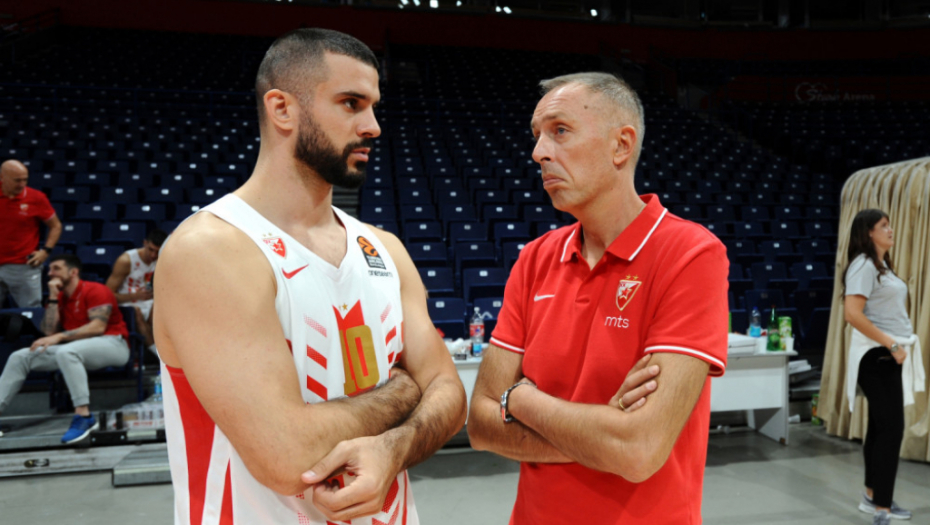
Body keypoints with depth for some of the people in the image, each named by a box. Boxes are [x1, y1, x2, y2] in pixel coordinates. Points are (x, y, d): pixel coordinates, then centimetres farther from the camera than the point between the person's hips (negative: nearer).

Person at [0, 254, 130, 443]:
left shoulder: (95, 290, -6)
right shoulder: (60, 297, 16)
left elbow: (98, 327, -19)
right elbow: (49, 331, 4)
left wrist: (59, 337, -25)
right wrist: (53, 298, -1)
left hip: (112, 344, -8)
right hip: (77, 349, 8)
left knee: (65, 352, -38)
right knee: (20, 357, -1)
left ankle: (83, 415, -41)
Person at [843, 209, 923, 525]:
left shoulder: (882, 266, 17)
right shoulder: (863, 265, -13)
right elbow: (852, 313, -23)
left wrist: (899, 344, 8)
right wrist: (890, 344, -20)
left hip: (888, 355, 10)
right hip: (876, 355, -10)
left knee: (882, 426, 14)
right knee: (891, 428, -9)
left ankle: (873, 496, 25)